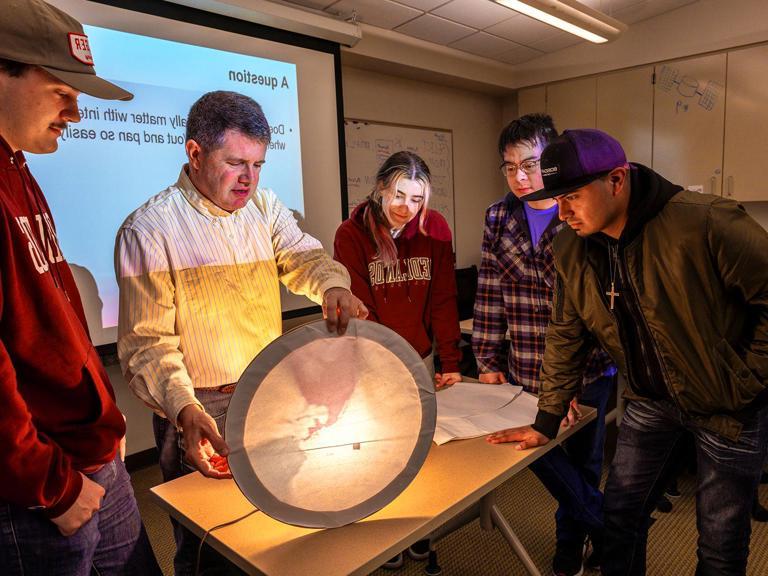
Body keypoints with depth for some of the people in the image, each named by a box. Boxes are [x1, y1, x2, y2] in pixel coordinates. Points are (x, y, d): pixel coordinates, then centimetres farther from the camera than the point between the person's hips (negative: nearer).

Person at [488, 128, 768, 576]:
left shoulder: (706, 223, -27)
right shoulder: (571, 250, -9)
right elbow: (566, 335, 0)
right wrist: (546, 422, 2)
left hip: (728, 405, -4)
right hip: (651, 400, 4)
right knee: (621, 514, 12)